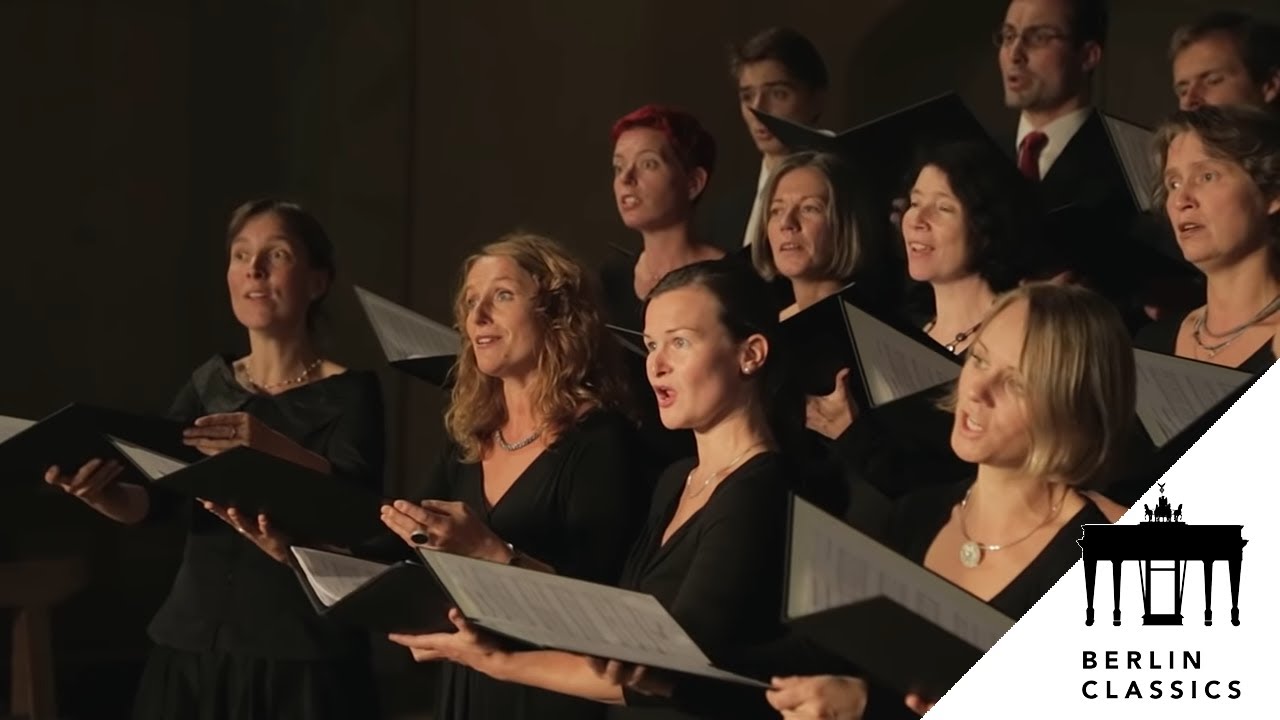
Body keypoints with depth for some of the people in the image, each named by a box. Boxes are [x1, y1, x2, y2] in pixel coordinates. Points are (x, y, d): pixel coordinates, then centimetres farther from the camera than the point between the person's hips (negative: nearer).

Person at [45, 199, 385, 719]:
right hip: (191, 646, 4)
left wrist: (273, 448, -38)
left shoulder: (348, 392, -4)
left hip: (301, 659, -4)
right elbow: (153, 499, 0)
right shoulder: (209, 384, 9)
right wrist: (101, 494, -23)